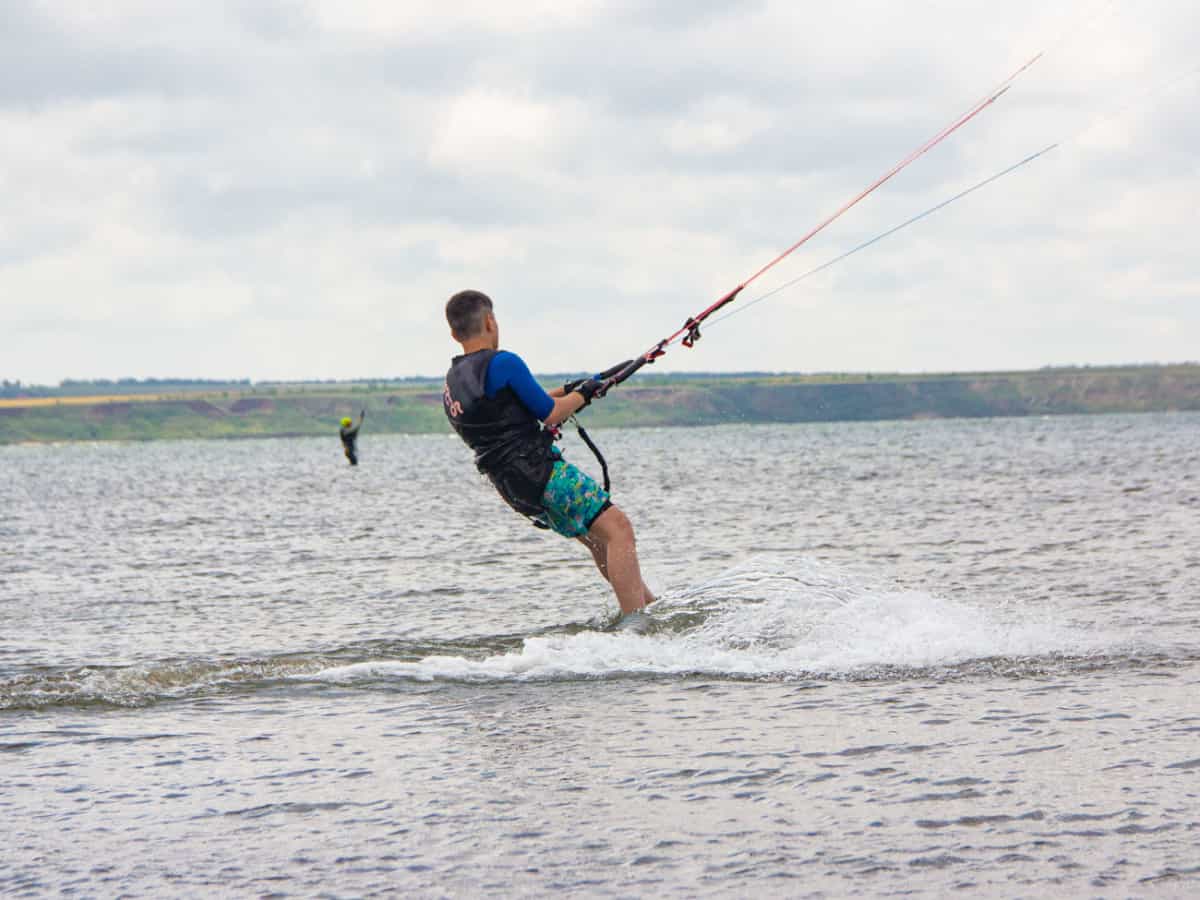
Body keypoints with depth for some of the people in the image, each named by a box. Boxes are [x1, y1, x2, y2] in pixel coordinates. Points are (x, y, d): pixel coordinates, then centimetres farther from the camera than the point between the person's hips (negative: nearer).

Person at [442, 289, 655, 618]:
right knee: (618, 528, -13)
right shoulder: (502, 363, -11)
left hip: (513, 488, 10)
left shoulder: (451, 385, 16)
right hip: (541, 472, -10)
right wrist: (583, 394, 9)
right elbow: (550, 414, -9)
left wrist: (565, 392, 30)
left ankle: (651, 605, 30)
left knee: (597, 538, 22)